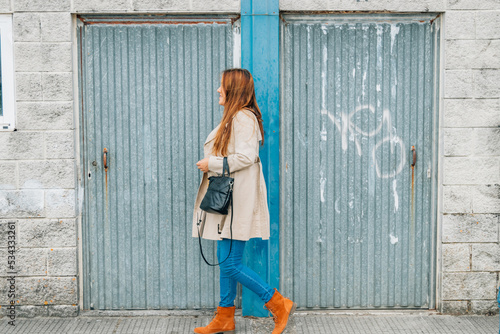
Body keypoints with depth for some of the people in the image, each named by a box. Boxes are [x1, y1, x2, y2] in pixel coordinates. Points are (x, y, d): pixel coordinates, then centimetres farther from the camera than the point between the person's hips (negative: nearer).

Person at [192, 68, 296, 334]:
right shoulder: (232, 118, 18)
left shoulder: (243, 117, -14)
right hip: (226, 200, 11)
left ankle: (279, 305, 5)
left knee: (230, 264, -8)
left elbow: (246, 157, -24)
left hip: (237, 202, -11)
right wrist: (210, 164, 11)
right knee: (225, 261, 14)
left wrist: (211, 164, -15)